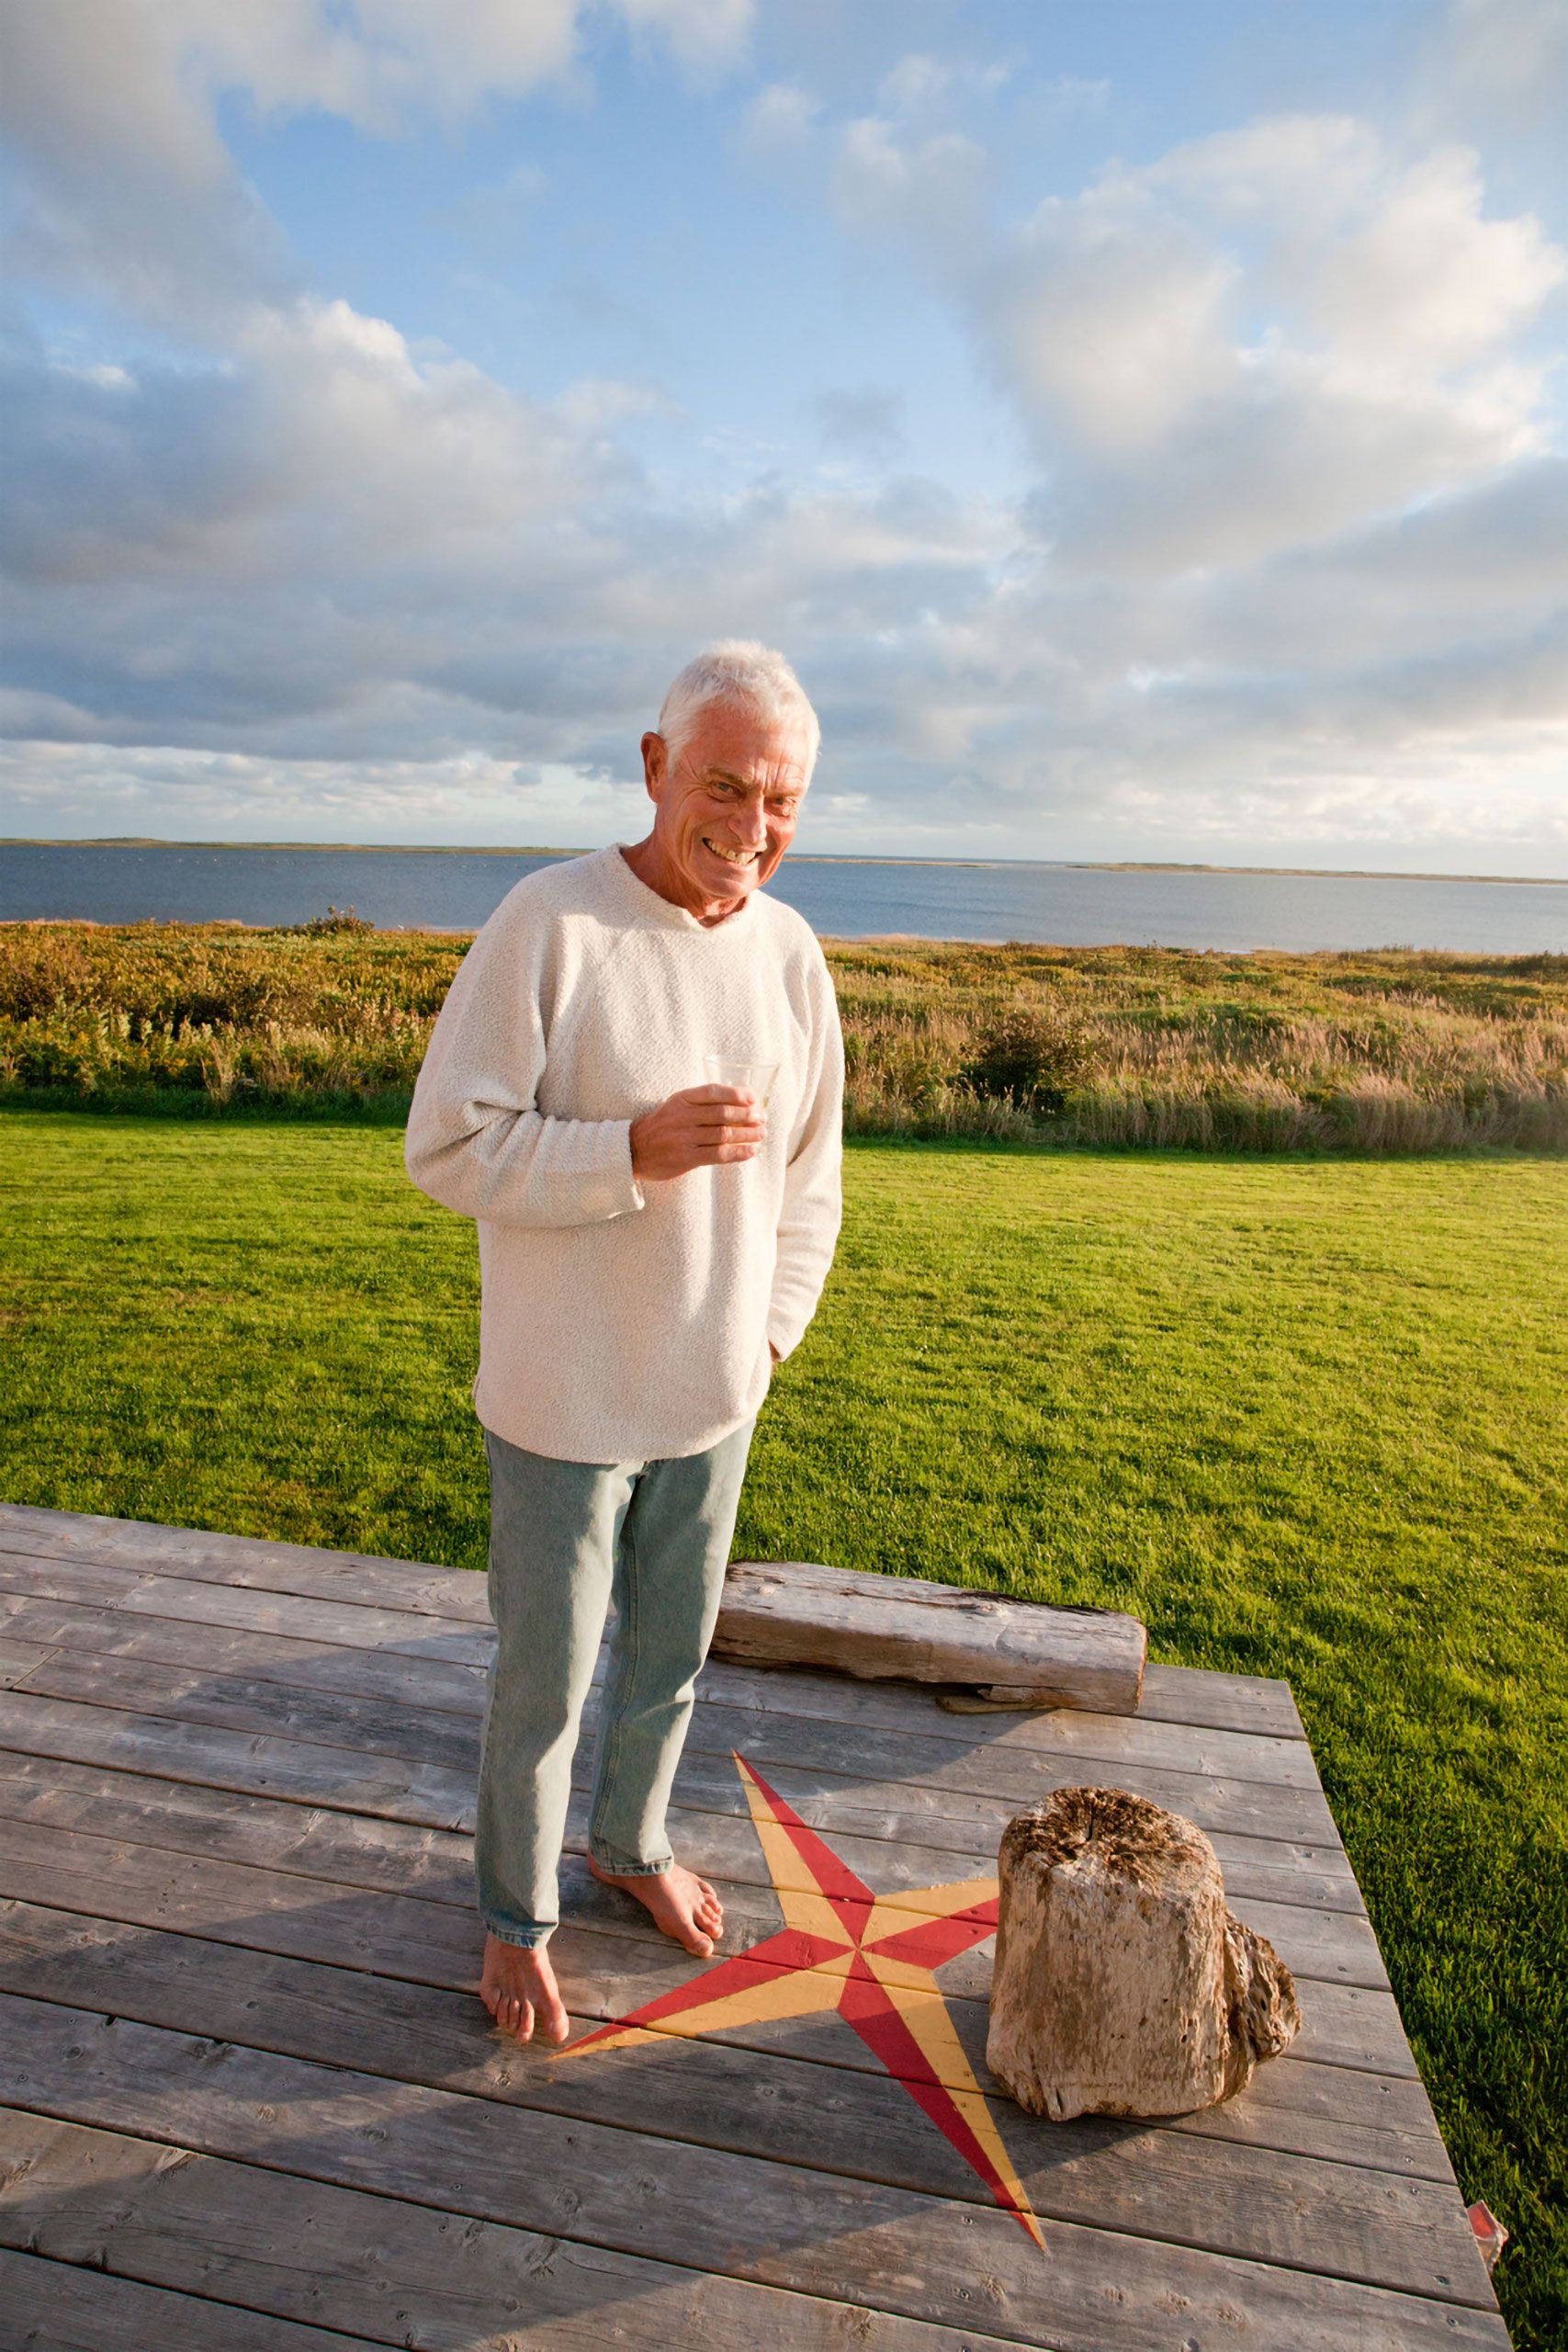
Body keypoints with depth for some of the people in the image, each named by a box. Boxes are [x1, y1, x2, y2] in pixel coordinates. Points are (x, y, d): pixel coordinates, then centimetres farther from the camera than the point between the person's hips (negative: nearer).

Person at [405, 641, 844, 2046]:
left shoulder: (790, 949, 0)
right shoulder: (549, 925, -17)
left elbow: (811, 1171, 10)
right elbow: (449, 1149, -16)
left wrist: (771, 1333, 6)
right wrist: (636, 1151, -28)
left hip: (712, 1398, 5)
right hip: (565, 1400, -5)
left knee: (672, 1658, 23)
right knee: (546, 1681, 14)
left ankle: (632, 1844, 51)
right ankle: (516, 1916, 41)